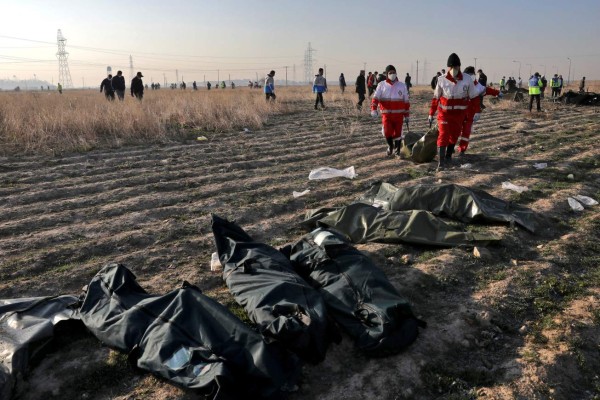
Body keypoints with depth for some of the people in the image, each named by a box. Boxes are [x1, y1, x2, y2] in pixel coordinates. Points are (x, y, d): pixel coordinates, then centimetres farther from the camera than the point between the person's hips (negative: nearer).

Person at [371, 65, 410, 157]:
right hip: (386, 114, -1)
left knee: (397, 133, 4)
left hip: (398, 115, 1)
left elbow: (406, 101, 11)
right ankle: (390, 146, 17)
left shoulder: (402, 85, 7)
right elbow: (376, 98, -6)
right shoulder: (382, 85, 2)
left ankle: (397, 150, 24)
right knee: (387, 132, -13)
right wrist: (374, 109, -23)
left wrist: (406, 115, 10)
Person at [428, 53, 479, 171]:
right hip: (444, 113, -2)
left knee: (454, 136, 15)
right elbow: (435, 98, -1)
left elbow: (474, 97, 1)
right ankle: (440, 162, -13)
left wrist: (476, 112, 0)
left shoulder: (467, 80, -9)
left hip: (459, 114, 2)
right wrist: (431, 114, 2)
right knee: (443, 135, -13)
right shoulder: (442, 80, -11)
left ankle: (448, 157, 36)